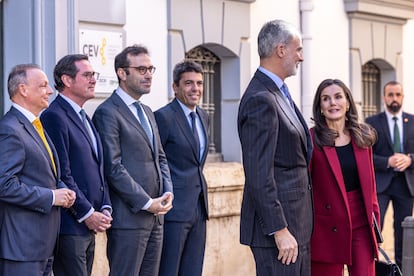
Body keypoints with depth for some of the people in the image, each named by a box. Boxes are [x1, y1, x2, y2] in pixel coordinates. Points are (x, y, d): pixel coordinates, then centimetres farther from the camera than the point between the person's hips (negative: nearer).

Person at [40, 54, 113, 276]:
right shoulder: (54, 116, -12)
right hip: (69, 226, -9)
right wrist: (87, 214, -15)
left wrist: (105, 208, 6)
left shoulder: (83, 117, 18)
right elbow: (62, 175, -17)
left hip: (89, 226, 9)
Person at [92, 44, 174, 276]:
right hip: (129, 216, -8)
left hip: (155, 214, 8)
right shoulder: (108, 113, -9)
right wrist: (146, 203, -16)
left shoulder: (147, 112, 19)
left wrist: (168, 192, 3)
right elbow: (113, 168, -15)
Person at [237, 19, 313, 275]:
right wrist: (279, 230, -23)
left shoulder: (278, 93, 14)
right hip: (278, 219, -10)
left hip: (297, 223, 10)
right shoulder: (260, 100, -17)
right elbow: (258, 175, -22)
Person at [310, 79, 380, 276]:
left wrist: (373, 213, 9)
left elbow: (369, 181, 15)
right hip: (327, 227, -3)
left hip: (361, 223, 4)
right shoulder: (312, 139, -6)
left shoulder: (363, 136, 8)